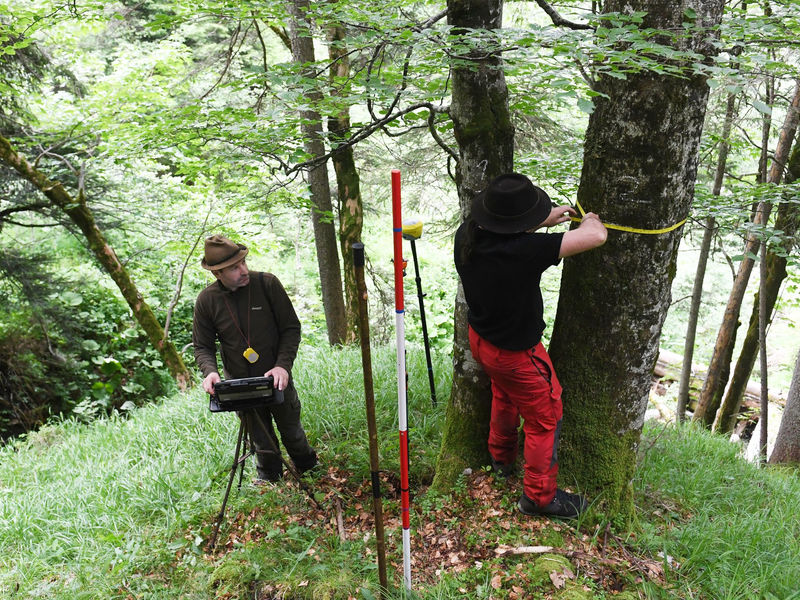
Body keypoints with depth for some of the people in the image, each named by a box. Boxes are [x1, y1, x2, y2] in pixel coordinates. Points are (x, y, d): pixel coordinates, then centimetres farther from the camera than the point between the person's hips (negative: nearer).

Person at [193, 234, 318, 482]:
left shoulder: (267, 283, -15)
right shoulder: (206, 300, -10)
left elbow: (291, 328, -10)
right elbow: (203, 346, -1)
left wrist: (283, 365, -22)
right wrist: (210, 371, -22)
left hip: (277, 379, -1)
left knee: (292, 431, 18)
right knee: (261, 441, 17)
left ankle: (309, 469, 46)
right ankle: (268, 478, 44)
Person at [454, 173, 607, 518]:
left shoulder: (466, 235, -17)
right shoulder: (523, 252, -39)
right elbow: (597, 237, -35)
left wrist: (543, 222, 3)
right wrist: (590, 220, -12)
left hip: (480, 338, 8)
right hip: (516, 354, -8)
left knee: (504, 396, 35)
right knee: (545, 419, 16)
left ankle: (501, 457, 60)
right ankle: (539, 496, 34)